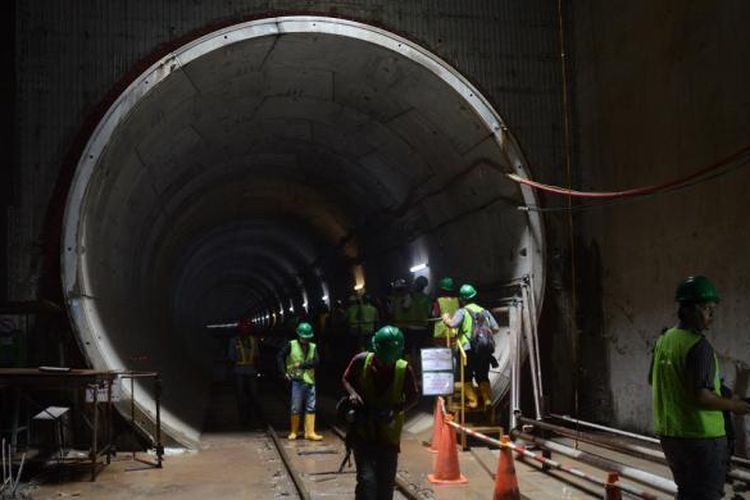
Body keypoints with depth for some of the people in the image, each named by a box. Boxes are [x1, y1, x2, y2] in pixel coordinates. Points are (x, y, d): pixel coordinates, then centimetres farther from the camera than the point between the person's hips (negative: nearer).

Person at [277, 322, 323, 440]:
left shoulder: (313, 347, 6)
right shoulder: (291, 345, -2)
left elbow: (316, 361, -6)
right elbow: (280, 357, 0)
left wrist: (301, 364, -15)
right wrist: (284, 373, -6)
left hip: (310, 381, 3)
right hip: (297, 381, -3)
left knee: (311, 408, 3)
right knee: (296, 408, 3)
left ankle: (310, 432, 8)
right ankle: (294, 432, 17)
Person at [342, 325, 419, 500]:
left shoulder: (404, 370, -15)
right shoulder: (361, 361, -15)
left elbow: (414, 397, -1)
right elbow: (346, 379, 4)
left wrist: (397, 409, -19)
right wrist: (352, 393, -16)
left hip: (389, 435, 1)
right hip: (362, 432, -1)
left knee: (386, 483, 10)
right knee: (366, 480, -13)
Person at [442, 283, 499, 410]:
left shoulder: (462, 311, -2)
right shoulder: (484, 311, 14)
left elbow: (452, 324, -17)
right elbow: (496, 328, 9)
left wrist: (446, 319, 4)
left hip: (469, 349, -4)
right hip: (486, 349, 4)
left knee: (467, 376, 12)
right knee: (483, 376, 18)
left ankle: (472, 400, 6)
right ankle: (487, 399, 5)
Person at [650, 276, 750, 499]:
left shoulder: (664, 339, 7)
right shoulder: (699, 345, -20)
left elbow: (653, 382, 16)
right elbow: (701, 397, -25)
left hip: (668, 433, 8)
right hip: (701, 436, -8)